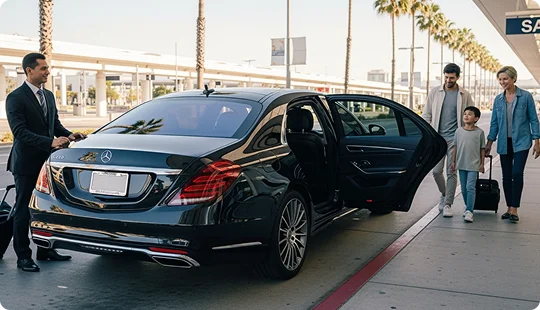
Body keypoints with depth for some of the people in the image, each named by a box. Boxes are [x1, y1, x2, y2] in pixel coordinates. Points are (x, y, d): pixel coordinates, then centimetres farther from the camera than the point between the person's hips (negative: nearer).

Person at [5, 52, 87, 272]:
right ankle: (23, 257, 12)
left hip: (47, 162, 7)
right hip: (26, 163, -7)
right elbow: (20, 132, -20)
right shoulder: (16, 98, -11)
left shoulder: (48, 96, 13)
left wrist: (68, 135, -6)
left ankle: (45, 250, 26)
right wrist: (50, 142, -30)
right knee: (23, 210, 3)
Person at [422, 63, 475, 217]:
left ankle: (448, 204, 6)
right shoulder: (435, 92, 5)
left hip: (455, 139, -1)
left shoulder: (464, 95, 3)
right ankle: (444, 194, 27)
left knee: (451, 172, -2)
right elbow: (426, 115, 8)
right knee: (436, 171, 0)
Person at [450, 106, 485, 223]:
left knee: (470, 187, -11)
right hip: (461, 164, 4)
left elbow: (482, 149, 2)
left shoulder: (479, 132, -4)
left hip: (473, 165, -3)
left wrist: (482, 163, 1)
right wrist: (453, 162, 7)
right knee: (463, 188, 12)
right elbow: (455, 147, 8)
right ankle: (467, 207, 29)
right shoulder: (459, 131, 2)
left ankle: (469, 211, -10)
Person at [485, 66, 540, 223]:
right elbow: (494, 122, 11)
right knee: (506, 176, 7)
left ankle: (514, 209, -8)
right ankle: (509, 208, 18)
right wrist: (489, 142, 8)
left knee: (517, 173, -15)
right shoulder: (498, 99, 6)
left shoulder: (526, 96, -4)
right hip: (504, 143, 4)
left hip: (521, 141, -4)